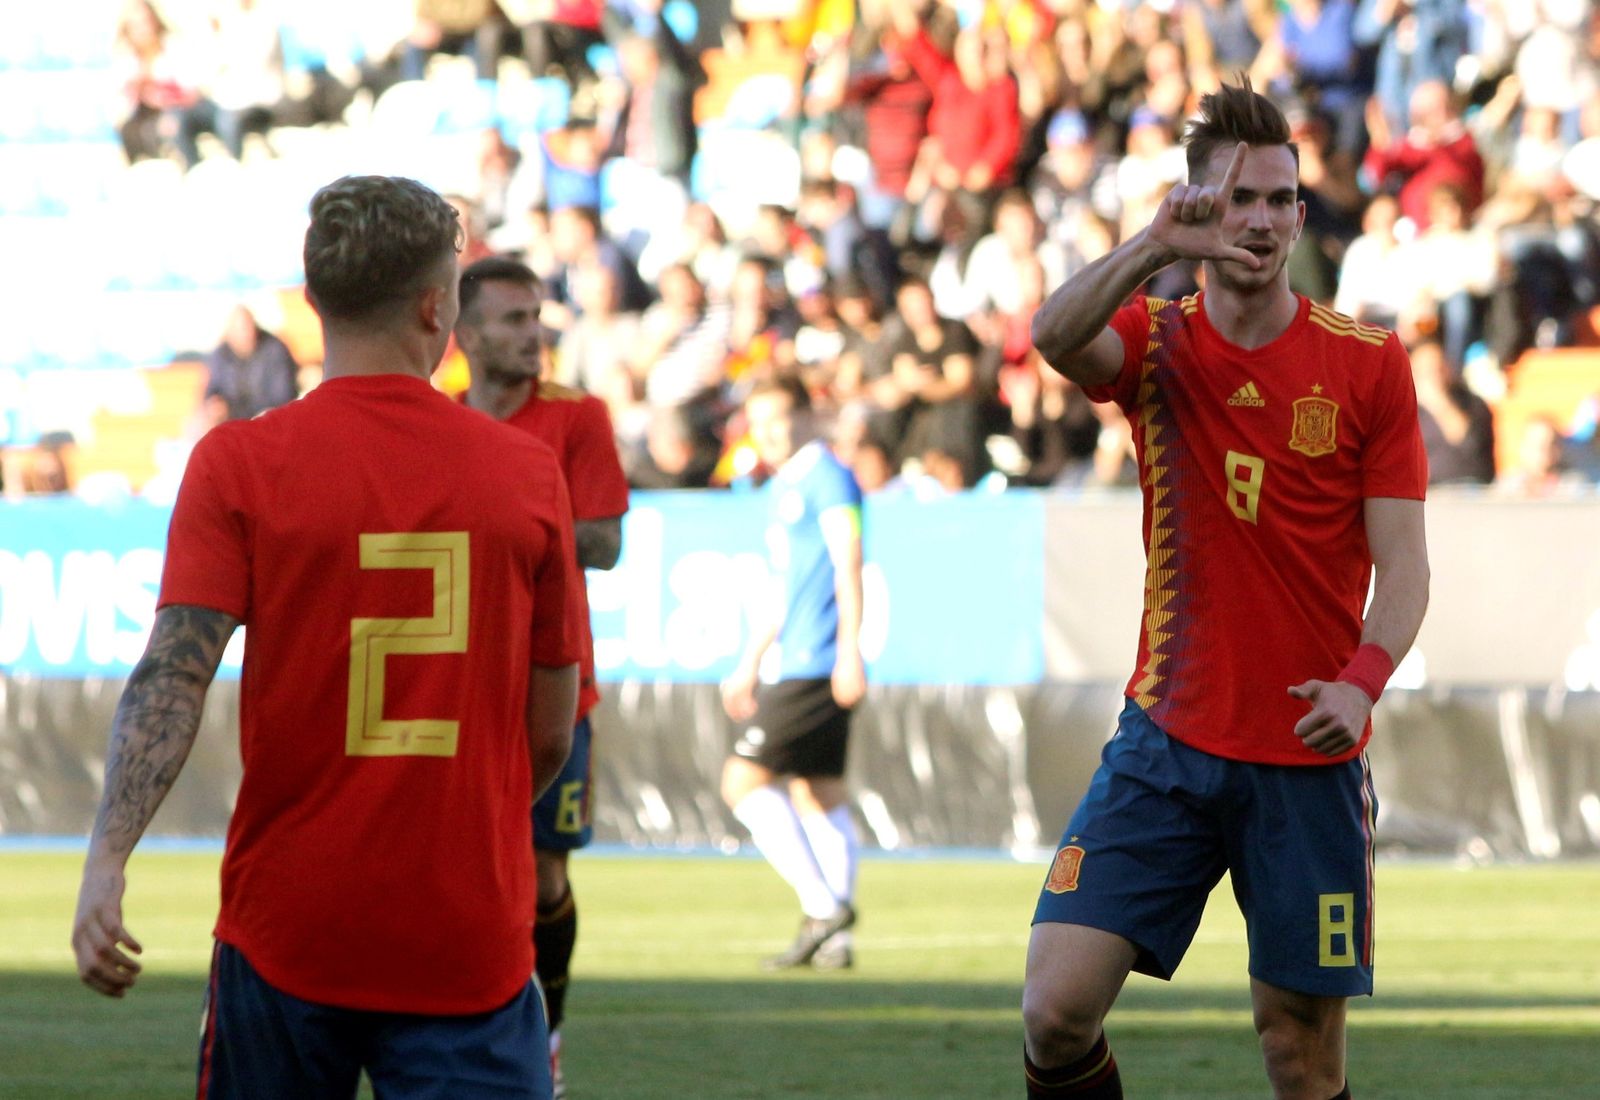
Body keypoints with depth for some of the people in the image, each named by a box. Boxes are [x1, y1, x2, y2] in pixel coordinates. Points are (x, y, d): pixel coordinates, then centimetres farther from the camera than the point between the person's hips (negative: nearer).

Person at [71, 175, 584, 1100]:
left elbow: (173, 675, -16)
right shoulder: (529, 471, 2)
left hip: (286, 928, 0)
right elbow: (551, 734, 8)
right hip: (472, 942, 0)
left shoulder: (238, 465, -3)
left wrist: (108, 860, -22)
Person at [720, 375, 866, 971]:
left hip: (816, 666, -10)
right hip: (789, 665, 10)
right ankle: (833, 936, 7)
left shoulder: (827, 478, -7)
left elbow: (847, 565, -16)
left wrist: (849, 649, -24)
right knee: (819, 793, 8)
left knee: (745, 780, -10)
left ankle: (823, 905, -11)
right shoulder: (782, 489, 21)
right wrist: (749, 665, 31)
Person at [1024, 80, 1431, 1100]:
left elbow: (1403, 560, -3)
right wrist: (1156, 246, -36)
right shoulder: (1155, 343, 3)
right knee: (1058, 1006, -12)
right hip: (1167, 743, 1)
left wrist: (1363, 679, -21)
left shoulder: (1370, 364, 0)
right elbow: (1054, 335, -20)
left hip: (1310, 761, -1)